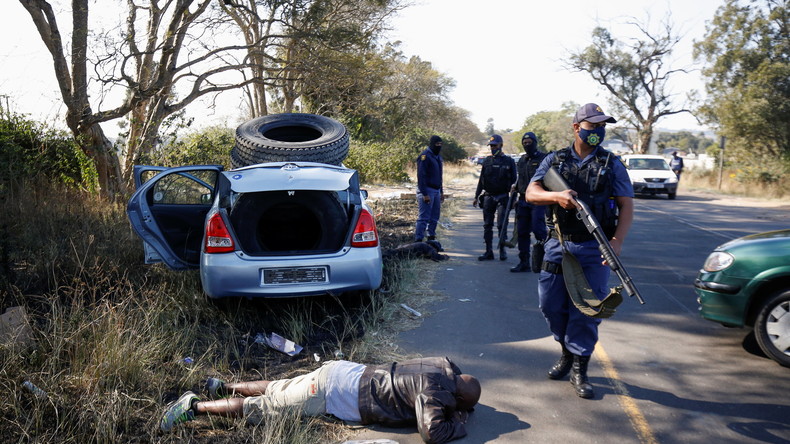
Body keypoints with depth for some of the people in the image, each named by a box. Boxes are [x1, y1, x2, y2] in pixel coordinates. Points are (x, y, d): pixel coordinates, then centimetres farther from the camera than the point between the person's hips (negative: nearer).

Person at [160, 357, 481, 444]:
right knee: (261, 408, 0)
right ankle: (196, 406, 6)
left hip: (341, 372, 8)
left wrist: (458, 409, 6)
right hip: (331, 394, -8)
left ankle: (223, 386, 34)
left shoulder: (446, 367, 3)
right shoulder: (433, 390, -22)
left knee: (276, 390, 24)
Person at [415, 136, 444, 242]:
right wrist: (425, 194, -22)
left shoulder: (438, 156, 18)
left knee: (434, 217, 12)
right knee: (423, 217, -11)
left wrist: (441, 191, 21)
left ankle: (431, 238, 21)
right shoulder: (425, 156, -12)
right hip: (427, 191, -9)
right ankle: (418, 240, -11)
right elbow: (421, 176, -17)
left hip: (436, 191, 9)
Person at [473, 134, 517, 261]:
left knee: (501, 225, -6)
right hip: (488, 197, 4)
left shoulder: (509, 161, 3)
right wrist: (476, 197, 13)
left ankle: (502, 250, 7)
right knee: (487, 225, 4)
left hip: (502, 198, -3)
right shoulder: (487, 161, 11)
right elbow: (481, 180, 16)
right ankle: (488, 251, 9)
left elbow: (514, 180, 3)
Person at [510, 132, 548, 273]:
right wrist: (515, 187, 9)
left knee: (537, 228, -13)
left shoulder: (544, 158, -1)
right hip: (523, 200, 6)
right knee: (522, 232, 6)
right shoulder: (521, 160, 17)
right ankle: (524, 262, 15)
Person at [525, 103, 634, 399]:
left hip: (594, 250, -1)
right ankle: (567, 351, 32)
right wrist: (556, 196, -25)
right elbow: (531, 193, -3)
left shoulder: (612, 165, 3)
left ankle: (579, 369, 14)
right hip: (558, 244, 2)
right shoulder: (554, 160, 6)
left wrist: (617, 241, -17)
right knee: (550, 303, 7)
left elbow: (626, 206, -1)